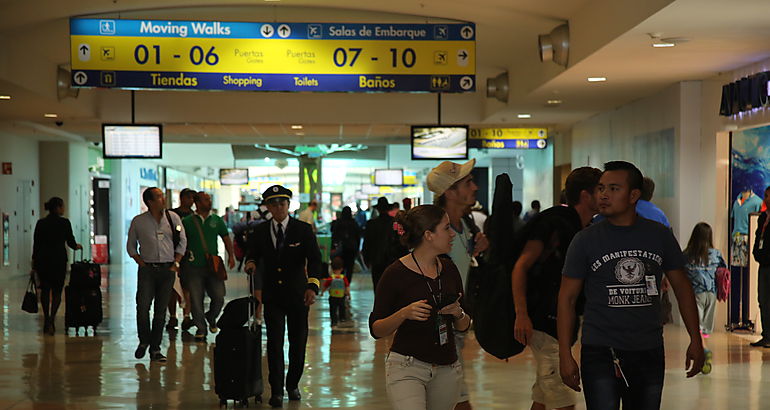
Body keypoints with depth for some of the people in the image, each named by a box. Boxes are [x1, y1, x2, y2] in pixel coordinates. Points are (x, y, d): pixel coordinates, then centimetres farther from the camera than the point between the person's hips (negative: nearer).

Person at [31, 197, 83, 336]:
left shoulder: (40, 223, 4)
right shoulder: (64, 222, -6)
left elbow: (36, 244, 4)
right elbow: (70, 242, -2)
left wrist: (34, 264, 10)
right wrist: (77, 246, 21)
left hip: (42, 260, 3)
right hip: (59, 260, -3)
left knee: (45, 290, 15)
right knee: (57, 291, 2)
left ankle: (46, 321, 18)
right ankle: (51, 319, -17)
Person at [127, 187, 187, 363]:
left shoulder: (173, 218, 4)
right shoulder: (138, 221, 1)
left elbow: (182, 241, 9)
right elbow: (130, 246, 10)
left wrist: (176, 263, 0)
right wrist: (141, 263, -2)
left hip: (167, 270, 1)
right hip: (147, 270, -1)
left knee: (161, 311, 4)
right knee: (142, 307, -11)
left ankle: (155, 349, 11)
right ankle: (144, 341, 13)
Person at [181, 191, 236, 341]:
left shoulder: (217, 220, 9)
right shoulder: (187, 221, 1)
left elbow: (226, 238, 16)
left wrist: (231, 255, 6)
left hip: (213, 267, 2)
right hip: (194, 267, -2)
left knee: (219, 297, -3)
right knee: (196, 300, -2)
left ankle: (211, 318, 26)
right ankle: (201, 328, 12)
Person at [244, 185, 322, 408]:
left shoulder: (303, 230, -3)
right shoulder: (260, 231, 3)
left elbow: (314, 259, -11)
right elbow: (252, 253, 16)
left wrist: (313, 286, -27)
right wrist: (251, 262, -10)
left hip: (298, 295, 0)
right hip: (272, 295, 0)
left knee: (298, 342, 8)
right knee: (274, 342, -6)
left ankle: (292, 384, 27)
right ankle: (276, 391, -3)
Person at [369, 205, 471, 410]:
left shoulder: (449, 269, 9)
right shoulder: (396, 273, -8)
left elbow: (464, 326, 16)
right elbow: (376, 329, -6)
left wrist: (458, 314, -6)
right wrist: (404, 314, -22)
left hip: (447, 368, 6)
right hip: (406, 367, -6)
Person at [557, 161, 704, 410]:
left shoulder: (660, 236, 3)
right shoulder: (586, 240, -3)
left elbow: (682, 287, 11)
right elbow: (567, 298, -1)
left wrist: (695, 340, 7)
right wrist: (565, 355, -7)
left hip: (649, 352, 3)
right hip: (600, 353, -3)